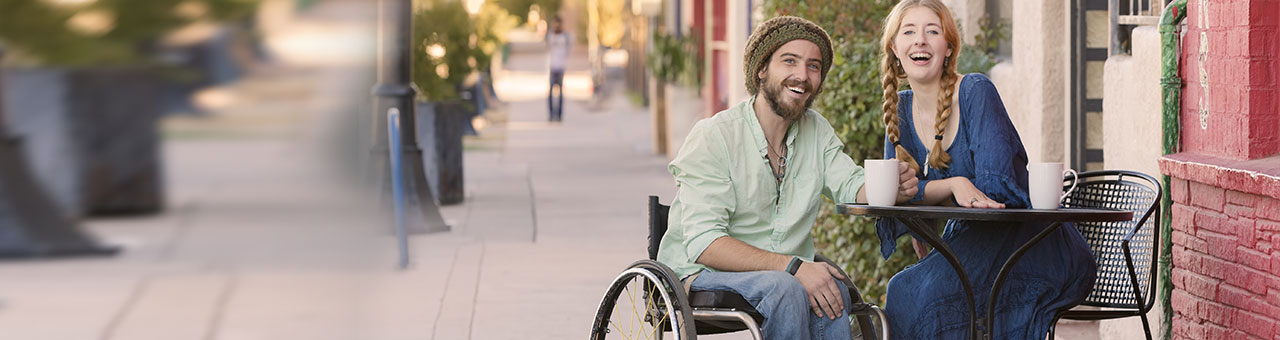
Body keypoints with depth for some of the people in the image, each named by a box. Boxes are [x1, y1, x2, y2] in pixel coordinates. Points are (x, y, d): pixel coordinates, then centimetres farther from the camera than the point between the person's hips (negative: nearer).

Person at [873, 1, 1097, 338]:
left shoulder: (976, 92, -12)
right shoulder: (901, 110, 8)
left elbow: (995, 186, -20)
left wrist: (923, 191, -9)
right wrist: (953, 185, -23)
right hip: (968, 240, 6)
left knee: (913, 291, -26)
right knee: (902, 291, -19)